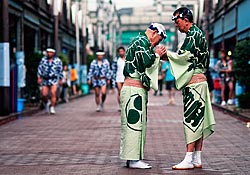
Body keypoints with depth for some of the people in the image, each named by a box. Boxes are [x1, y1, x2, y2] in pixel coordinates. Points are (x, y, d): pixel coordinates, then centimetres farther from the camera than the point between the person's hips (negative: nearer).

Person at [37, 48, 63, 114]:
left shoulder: (57, 60, 2)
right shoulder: (43, 60, 4)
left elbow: (60, 70, 8)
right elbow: (40, 68, 4)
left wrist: (61, 79, 7)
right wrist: (39, 77, -4)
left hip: (54, 79, -1)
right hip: (45, 79, 1)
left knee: (53, 93, -15)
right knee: (44, 95, -3)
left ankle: (52, 107, -7)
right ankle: (47, 103, 28)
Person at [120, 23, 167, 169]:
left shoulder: (140, 41, 23)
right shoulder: (142, 41, -10)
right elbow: (146, 61, -23)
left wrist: (157, 55, 13)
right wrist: (157, 54, -6)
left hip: (138, 89, 11)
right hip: (134, 89, -11)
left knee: (138, 124, 12)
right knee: (135, 123, -9)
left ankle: (133, 158, 16)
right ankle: (133, 160, -7)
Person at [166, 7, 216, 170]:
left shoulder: (193, 34, -11)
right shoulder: (197, 33, 19)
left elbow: (185, 56, -18)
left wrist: (166, 53, -8)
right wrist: (168, 55, 12)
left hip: (194, 82, -10)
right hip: (198, 80, 10)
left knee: (192, 119, -9)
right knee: (198, 120, 8)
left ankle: (189, 160, -9)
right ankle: (197, 159, 10)